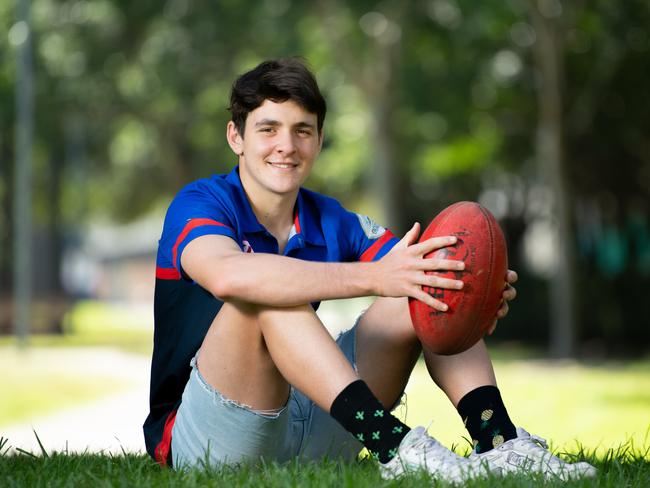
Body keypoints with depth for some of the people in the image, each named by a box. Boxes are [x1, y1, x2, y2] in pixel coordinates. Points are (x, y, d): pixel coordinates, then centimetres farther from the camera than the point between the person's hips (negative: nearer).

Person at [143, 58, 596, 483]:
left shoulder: (334, 223, 9)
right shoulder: (200, 204, -9)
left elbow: (423, 271, -6)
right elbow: (227, 275, -35)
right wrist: (374, 277, -42)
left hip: (309, 433, 6)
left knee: (426, 287, -3)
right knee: (269, 295, -31)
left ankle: (499, 442, -22)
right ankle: (395, 446, -42)